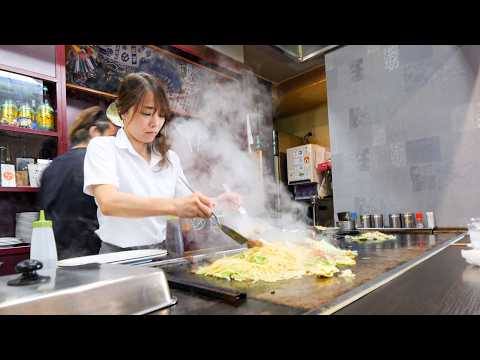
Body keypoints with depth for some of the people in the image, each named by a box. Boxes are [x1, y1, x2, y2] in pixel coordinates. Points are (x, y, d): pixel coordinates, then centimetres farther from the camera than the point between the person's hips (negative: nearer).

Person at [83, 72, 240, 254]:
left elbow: (186, 205, 9)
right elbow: (108, 203, -24)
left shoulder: (170, 158, 8)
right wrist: (173, 205, -36)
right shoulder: (101, 147, -6)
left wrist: (215, 204, -11)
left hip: (160, 254, 2)